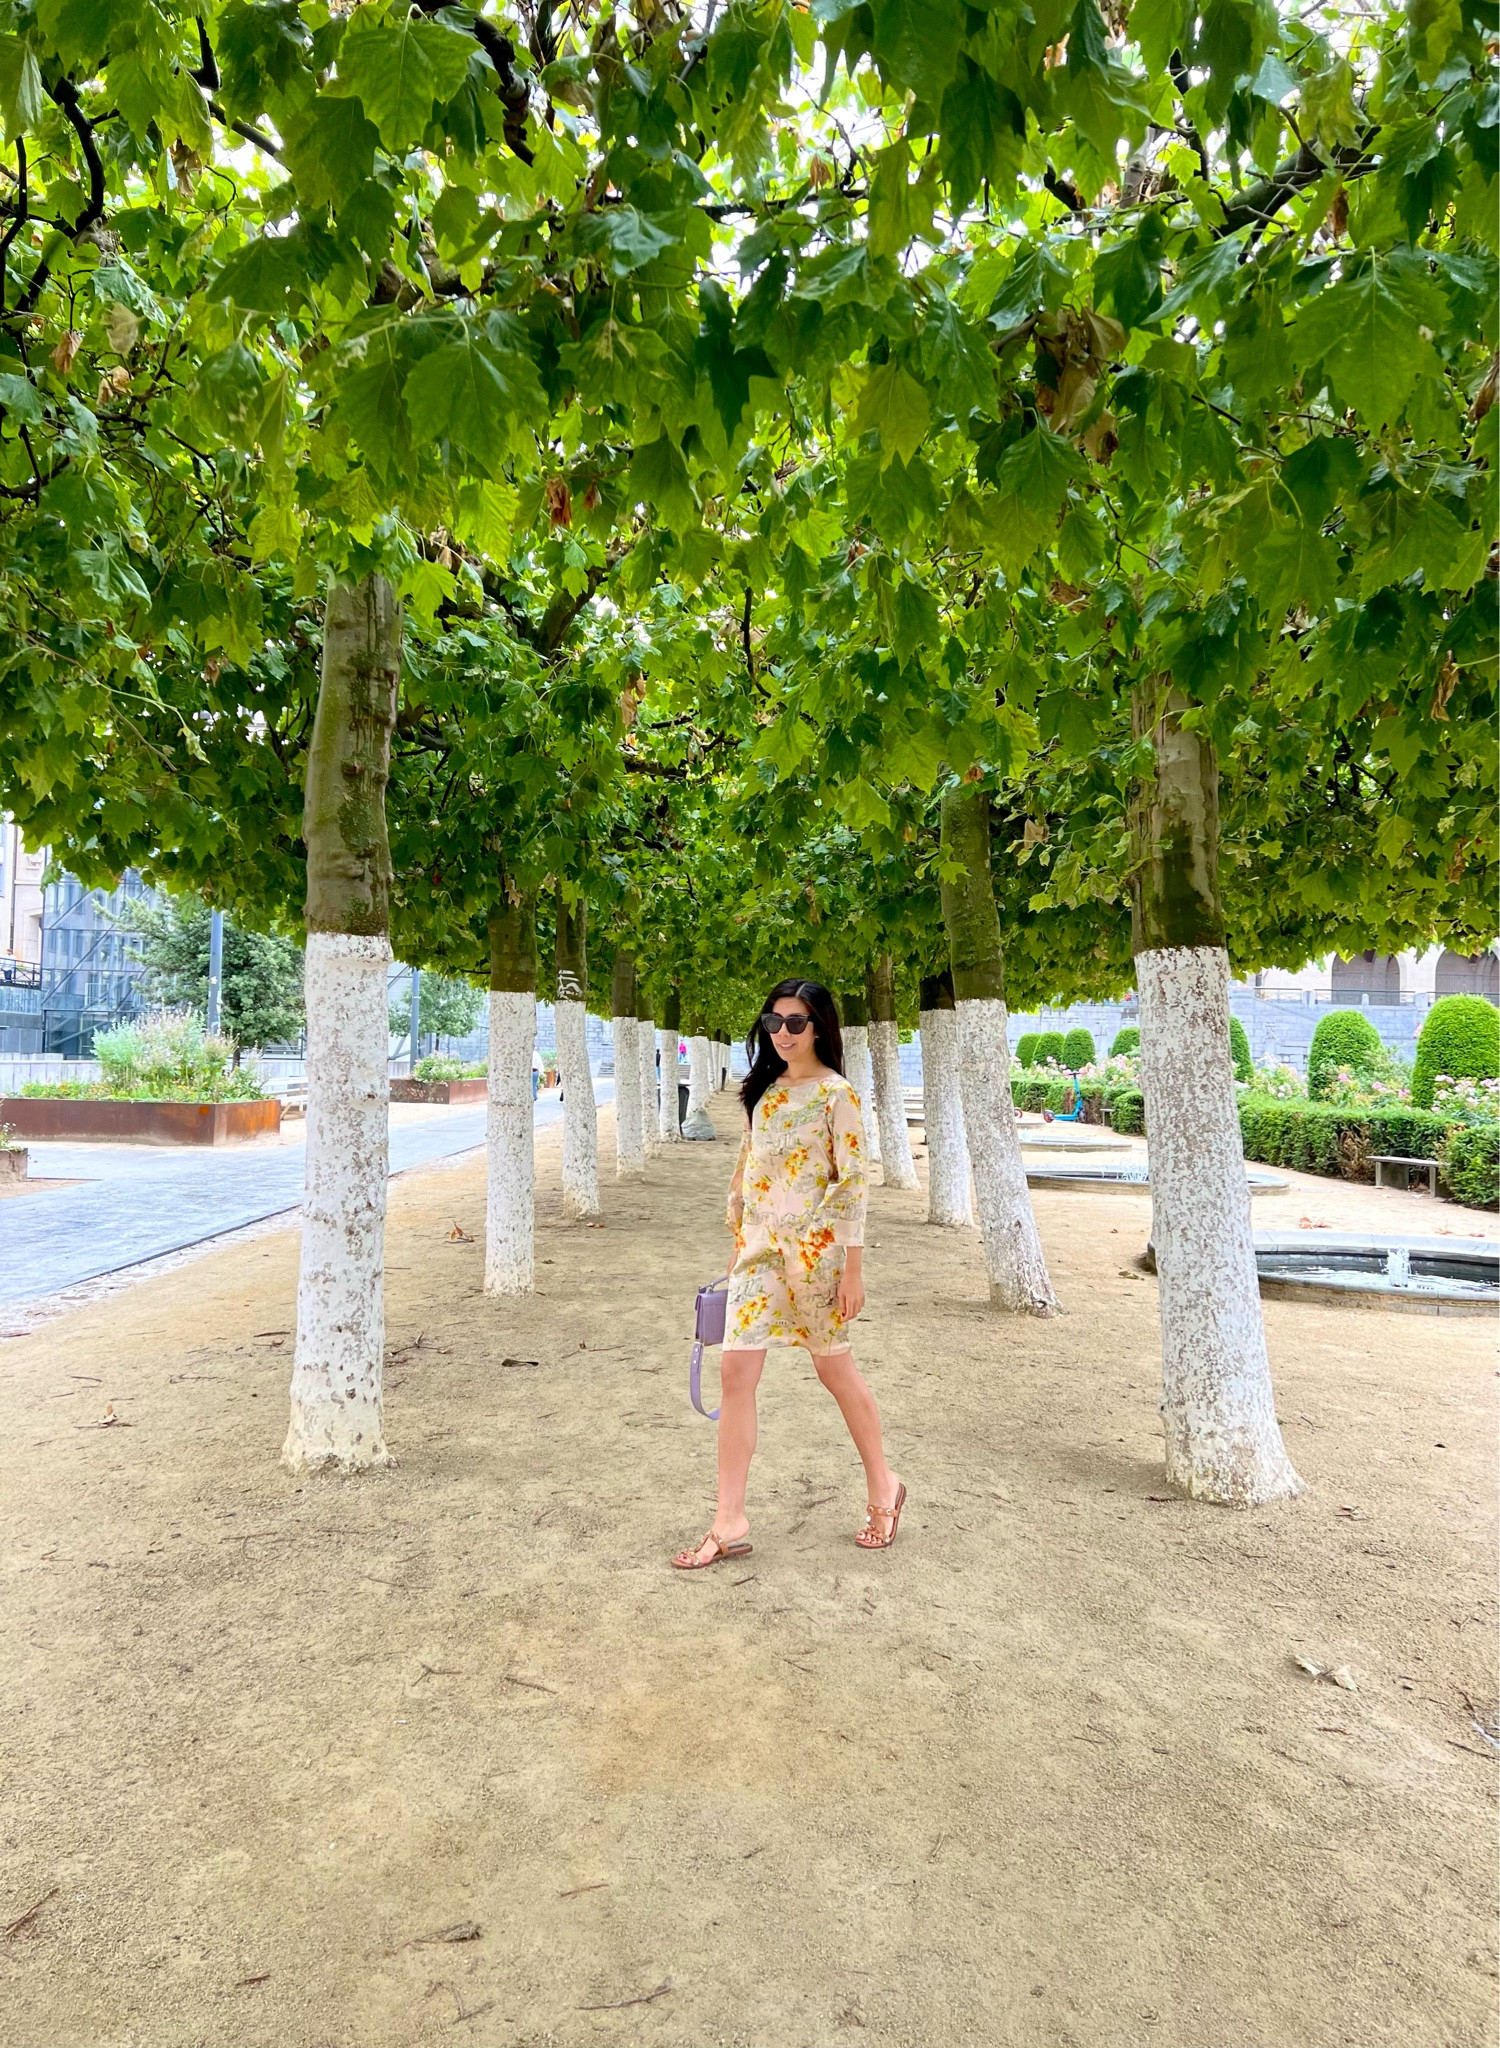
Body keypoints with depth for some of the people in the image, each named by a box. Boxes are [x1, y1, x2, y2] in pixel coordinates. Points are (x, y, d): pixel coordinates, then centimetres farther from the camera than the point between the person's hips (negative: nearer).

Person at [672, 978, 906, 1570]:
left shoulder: (836, 1093, -8)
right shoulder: (765, 1090, 12)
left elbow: (852, 1182, -10)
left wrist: (853, 1268, -12)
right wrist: (737, 1246, 16)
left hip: (813, 1245, -6)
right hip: (758, 1246, 6)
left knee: (834, 1368, 8)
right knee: (735, 1371, -2)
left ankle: (883, 1487, 31)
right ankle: (731, 1523, 6)